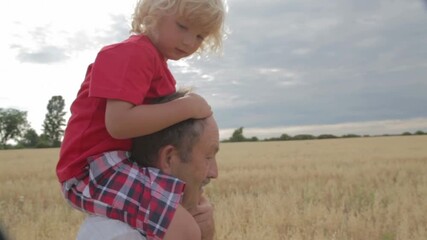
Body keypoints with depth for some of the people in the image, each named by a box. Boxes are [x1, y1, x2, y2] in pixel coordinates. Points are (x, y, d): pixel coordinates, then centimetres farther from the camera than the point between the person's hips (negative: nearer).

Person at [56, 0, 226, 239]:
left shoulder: (156, 61, 18)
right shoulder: (133, 54, -15)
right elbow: (118, 123, -28)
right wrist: (187, 107, -23)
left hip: (124, 163, 11)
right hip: (92, 169, -11)